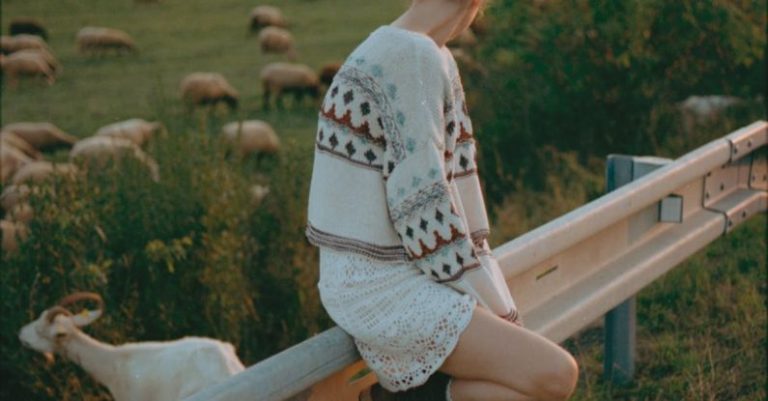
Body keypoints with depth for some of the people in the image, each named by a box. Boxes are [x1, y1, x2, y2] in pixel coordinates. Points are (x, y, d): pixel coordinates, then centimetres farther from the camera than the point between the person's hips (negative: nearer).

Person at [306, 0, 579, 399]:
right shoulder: (415, 58, -17)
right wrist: (488, 302, -11)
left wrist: (496, 306, 6)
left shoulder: (434, 60, 13)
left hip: (398, 276, 9)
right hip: (381, 287, -9)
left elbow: (454, 176, 11)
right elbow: (423, 203, -20)